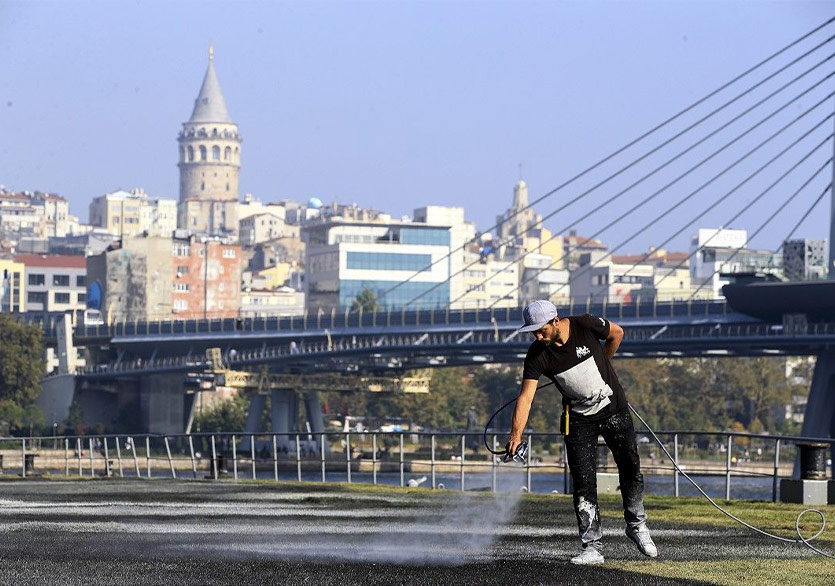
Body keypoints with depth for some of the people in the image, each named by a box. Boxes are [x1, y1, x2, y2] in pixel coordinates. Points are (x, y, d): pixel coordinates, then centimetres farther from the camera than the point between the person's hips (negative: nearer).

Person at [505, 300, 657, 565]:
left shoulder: (585, 325, -20)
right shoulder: (537, 355, -18)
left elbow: (616, 333, 1)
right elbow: (526, 396, -21)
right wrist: (516, 436, -32)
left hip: (614, 410, 0)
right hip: (578, 421, 0)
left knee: (631, 471, 7)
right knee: (583, 482, -8)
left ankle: (637, 526, 30)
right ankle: (592, 547, -3)